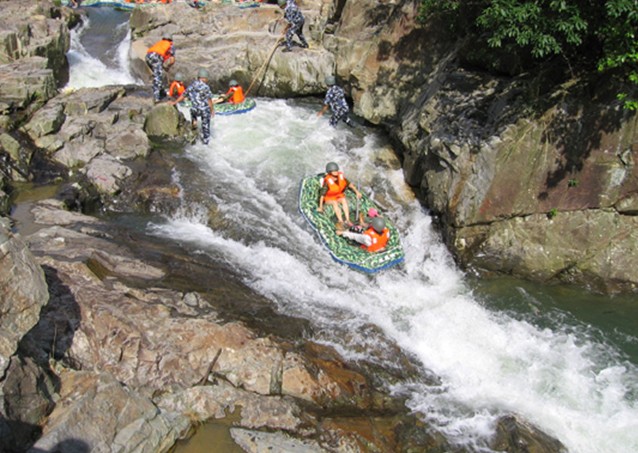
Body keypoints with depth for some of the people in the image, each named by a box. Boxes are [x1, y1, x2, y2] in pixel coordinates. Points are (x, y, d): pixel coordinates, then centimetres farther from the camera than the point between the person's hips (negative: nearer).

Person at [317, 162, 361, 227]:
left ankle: (348, 220, -31)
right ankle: (340, 221, -42)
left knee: (344, 200, -26)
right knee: (334, 202, -34)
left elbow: (349, 184, 0)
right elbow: (322, 194, -26)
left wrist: (357, 192, -4)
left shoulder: (341, 176, -13)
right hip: (328, 198, -4)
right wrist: (320, 207, -27)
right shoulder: (327, 181, -27)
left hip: (339, 196, 4)